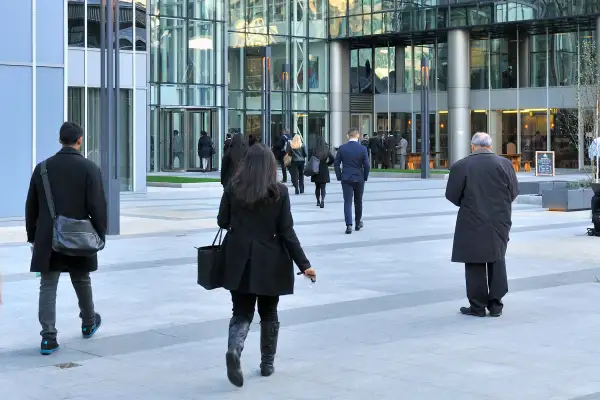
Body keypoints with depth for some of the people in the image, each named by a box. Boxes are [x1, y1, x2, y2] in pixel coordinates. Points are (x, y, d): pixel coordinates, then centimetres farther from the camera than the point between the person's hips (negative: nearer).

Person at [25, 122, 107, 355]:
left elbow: (31, 206, 7)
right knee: (82, 282, 18)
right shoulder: (89, 168, -8)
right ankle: (89, 323, 38)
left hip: (47, 240, 1)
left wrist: (32, 236, 15)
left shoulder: (42, 168, 2)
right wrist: (100, 235, 1)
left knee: (48, 286, 1)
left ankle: (48, 337, -7)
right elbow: (97, 206, -10)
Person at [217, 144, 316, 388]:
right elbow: (287, 232, -9)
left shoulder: (233, 188, -3)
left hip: (239, 260, 1)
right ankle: (267, 364, 23)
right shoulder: (279, 192, -8)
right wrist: (304, 264, -5)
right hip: (269, 262, -1)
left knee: (242, 312, 6)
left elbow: (222, 222, 5)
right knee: (268, 314, 16)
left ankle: (234, 349, -22)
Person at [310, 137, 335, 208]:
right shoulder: (327, 150, -4)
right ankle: (322, 200, -19)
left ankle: (318, 201, 20)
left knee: (317, 187, 15)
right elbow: (332, 159, -4)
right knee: (323, 187, 2)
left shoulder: (314, 150, -10)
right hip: (324, 171, 1)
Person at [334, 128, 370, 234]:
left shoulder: (342, 148, -4)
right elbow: (366, 165, -7)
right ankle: (358, 223, 29)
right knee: (358, 202, 16)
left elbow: (336, 164, -1)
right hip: (359, 179, 1)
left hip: (346, 179, -1)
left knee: (347, 202, -2)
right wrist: (365, 177, 7)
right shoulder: (363, 149, -7)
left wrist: (339, 176, 9)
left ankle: (349, 225, -15)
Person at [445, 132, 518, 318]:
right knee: (497, 261, 15)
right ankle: (496, 304, 17)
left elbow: (452, 195, -6)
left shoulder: (460, 166, -10)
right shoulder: (505, 164, -3)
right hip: (500, 222, 3)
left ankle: (478, 306, 8)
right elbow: (514, 192, 2)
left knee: (475, 265, 5)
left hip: (473, 224, -3)